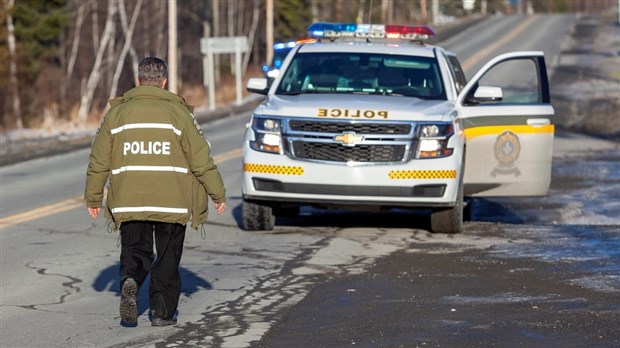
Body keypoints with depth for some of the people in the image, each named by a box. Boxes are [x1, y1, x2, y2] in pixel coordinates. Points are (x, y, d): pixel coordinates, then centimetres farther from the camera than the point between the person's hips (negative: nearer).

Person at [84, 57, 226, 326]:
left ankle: (130, 281, -21)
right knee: (168, 256, 10)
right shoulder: (177, 112, 0)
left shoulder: (117, 113, 6)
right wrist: (218, 193, 8)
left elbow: (98, 161, 7)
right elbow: (201, 158, -1)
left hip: (129, 200, 1)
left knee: (135, 250, 9)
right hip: (171, 201, -1)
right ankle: (162, 311, 7)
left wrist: (93, 198, 18)